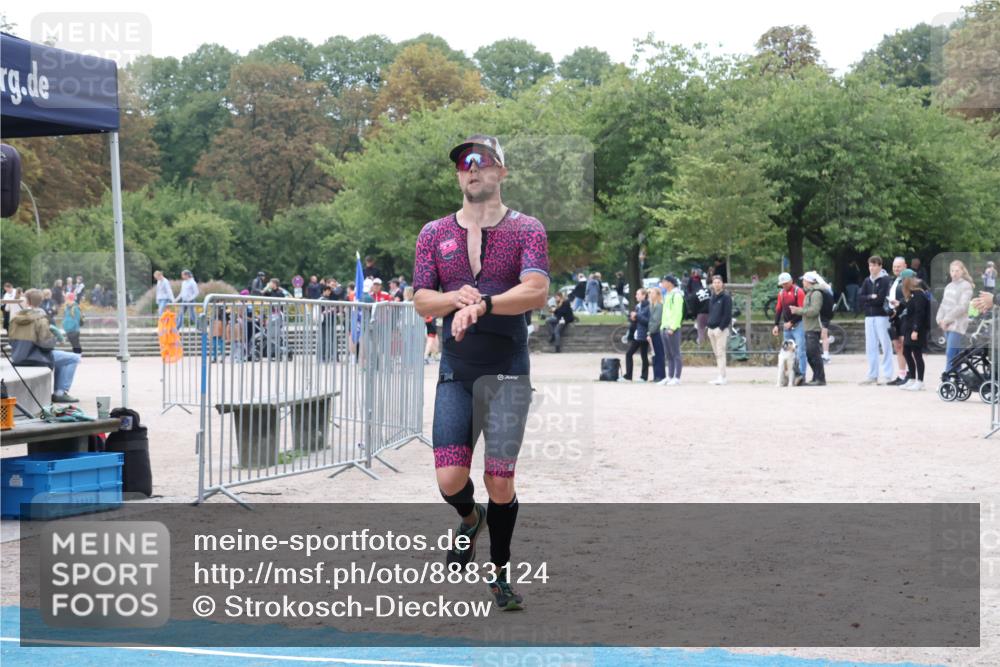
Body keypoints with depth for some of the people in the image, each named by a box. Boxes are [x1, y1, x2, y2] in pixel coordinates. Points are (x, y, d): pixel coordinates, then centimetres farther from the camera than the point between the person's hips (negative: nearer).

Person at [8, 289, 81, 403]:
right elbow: (45, 342, -21)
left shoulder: (15, 318, 4)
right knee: (74, 358, 1)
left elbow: (12, 340, 14)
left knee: (59, 356, 32)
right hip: (35, 358, -8)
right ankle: (60, 393, -2)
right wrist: (56, 337, 1)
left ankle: (58, 391, 31)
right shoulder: (40, 318, -15)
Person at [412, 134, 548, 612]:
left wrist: (482, 305, -26)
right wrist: (455, 298, -15)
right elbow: (421, 301, 5)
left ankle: (500, 574, 16)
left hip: (507, 372, -2)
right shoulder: (434, 233, 9)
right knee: (450, 478, -7)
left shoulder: (526, 229, 0)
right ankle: (470, 519, 29)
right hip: (455, 371, 2)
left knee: (500, 481, -3)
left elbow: (537, 291, -15)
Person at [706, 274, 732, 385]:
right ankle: (721, 376, 11)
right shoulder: (712, 297, 17)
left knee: (720, 353, -10)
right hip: (712, 329, 8)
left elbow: (727, 314, -12)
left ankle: (722, 377, -10)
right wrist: (709, 325, 9)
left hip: (721, 329, -8)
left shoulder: (726, 297, -6)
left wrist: (720, 328, -18)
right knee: (717, 354, 8)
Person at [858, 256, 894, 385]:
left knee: (885, 346, -3)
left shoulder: (885, 280, -4)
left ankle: (886, 375, -1)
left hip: (882, 316, -6)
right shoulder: (867, 281, 13)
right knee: (870, 347, 8)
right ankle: (872, 375, 13)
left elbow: (880, 299, -14)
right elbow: (860, 298, 5)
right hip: (869, 317, 6)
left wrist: (866, 300, -3)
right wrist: (871, 297, -11)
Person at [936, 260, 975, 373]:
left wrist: (947, 319, -13)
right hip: (947, 325, 7)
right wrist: (940, 319, 1)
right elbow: (943, 304, 17)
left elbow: (962, 307, -14)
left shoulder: (966, 286, -6)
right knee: (955, 355, 9)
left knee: (950, 354, -13)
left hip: (958, 324, -7)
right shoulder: (949, 286, 16)